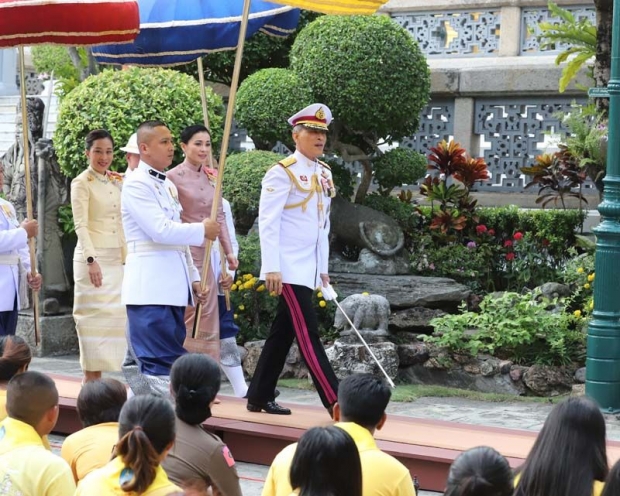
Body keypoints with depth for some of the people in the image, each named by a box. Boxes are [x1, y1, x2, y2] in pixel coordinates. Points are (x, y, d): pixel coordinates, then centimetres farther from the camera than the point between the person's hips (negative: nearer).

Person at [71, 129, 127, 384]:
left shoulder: (116, 182, 13)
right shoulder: (82, 183, -6)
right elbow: (81, 225, -14)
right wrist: (91, 259, -23)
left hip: (116, 258, 6)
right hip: (93, 258, -6)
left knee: (111, 316, 4)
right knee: (93, 316, -6)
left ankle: (97, 378, 9)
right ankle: (90, 380, -4)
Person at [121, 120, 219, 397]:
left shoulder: (168, 186, 20)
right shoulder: (136, 184, -9)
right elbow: (161, 230, -18)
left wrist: (193, 278, 17)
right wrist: (202, 230, -6)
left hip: (173, 286, 9)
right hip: (150, 287, -9)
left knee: (170, 357, 7)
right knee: (159, 363, -12)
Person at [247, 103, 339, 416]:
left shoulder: (324, 174, 13)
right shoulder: (282, 173, -10)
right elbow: (268, 222, -14)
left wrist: (323, 268, 18)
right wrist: (271, 268, -19)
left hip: (309, 270, 8)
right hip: (289, 269, -8)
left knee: (282, 333, 13)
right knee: (308, 334, -9)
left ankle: (259, 397, 21)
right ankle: (336, 403, -12)